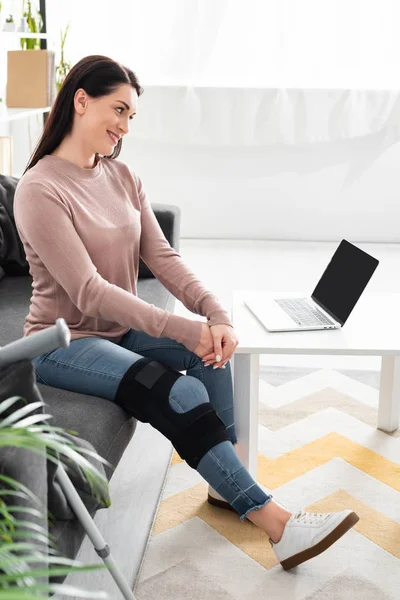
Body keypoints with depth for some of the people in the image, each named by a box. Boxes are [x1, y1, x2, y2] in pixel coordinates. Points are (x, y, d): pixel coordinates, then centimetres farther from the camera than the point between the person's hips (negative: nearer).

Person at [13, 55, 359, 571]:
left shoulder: (122, 177, 5)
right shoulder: (39, 190, -17)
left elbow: (162, 257, -4)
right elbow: (89, 291, -25)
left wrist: (216, 314, -21)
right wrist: (181, 329, -32)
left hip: (120, 328, 7)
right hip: (66, 341, -7)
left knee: (209, 350, -20)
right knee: (178, 395, -27)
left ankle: (226, 482, -9)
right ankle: (275, 522, -22)